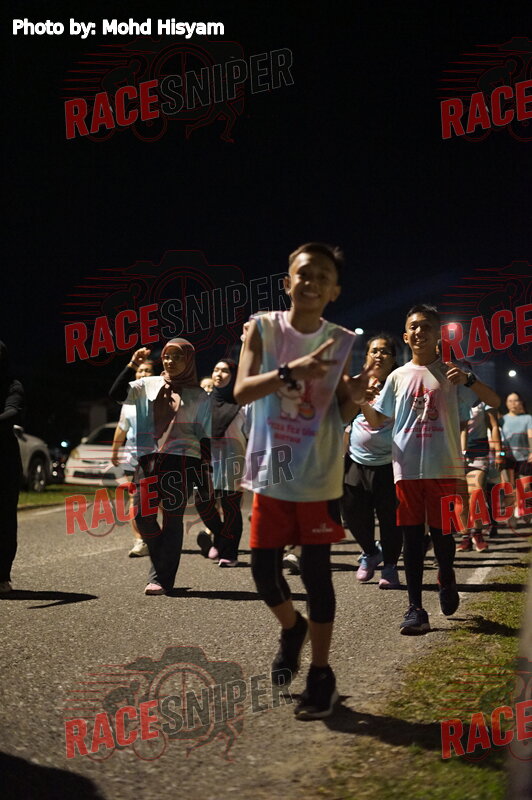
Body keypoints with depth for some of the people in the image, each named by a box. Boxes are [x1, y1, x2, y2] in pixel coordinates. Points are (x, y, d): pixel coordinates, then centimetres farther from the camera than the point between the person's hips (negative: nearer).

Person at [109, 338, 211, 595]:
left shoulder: (199, 397, 10)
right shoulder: (149, 386, 14)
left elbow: (205, 437, 8)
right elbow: (116, 394, 3)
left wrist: (207, 471, 2)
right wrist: (132, 367, -6)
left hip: (182, 461, -2)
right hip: (148, 459, 3)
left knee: (172, 518, -6)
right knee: (143, 517, -2)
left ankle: (161, 579, -2)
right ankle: (162, 567, 19)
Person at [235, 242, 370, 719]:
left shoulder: (340, 342, 0)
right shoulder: (263, 328, -4)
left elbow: (341, 417, 4)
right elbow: (242, 391, -15)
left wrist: (354, 398, -19)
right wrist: (291, 371, -30)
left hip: (320, 478, -1)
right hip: (271, 473, 1)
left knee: (316, 573, 0)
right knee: (263, 569, 4)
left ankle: (321, 675, 12)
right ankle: (292, 628, 36)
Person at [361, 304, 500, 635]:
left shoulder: (451, 373, 5)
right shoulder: (398, 377, 11)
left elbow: (494, 401, 0)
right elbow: (377, 421, 12)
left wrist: (469, 379, -18)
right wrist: (361, 400, -8)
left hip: (444, 467, -1)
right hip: (407, 468, 1)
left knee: (442, 533, 3)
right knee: (412, 537, 1)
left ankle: (447, 578, 34)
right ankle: (415, 608, 4)